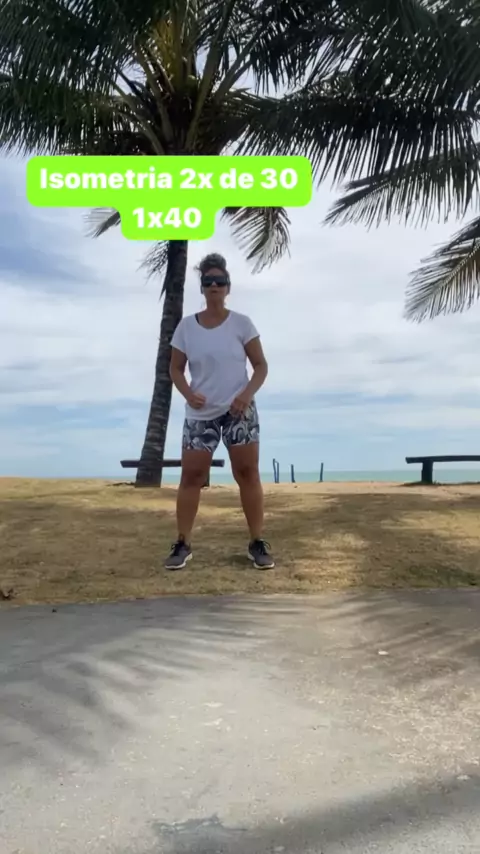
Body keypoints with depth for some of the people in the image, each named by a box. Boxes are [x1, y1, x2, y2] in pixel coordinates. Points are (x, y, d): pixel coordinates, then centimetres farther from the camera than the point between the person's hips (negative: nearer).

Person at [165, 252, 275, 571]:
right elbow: (176, 368, 7)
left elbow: (261, 365, 0)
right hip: (200, 413, 1)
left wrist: (247, 394, -18)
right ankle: (183, 544, 7)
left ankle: (258, 543, 8)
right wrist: (188, 393, -12)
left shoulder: (241, 323, -1)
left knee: (248, 474, 0)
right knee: (191, 475, -1)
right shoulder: (186, 326, 3)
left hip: (239, 411, -1)